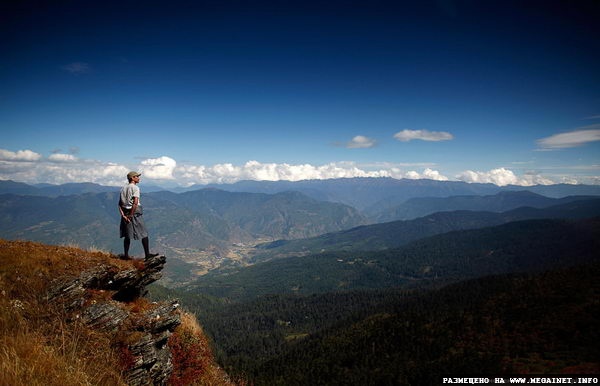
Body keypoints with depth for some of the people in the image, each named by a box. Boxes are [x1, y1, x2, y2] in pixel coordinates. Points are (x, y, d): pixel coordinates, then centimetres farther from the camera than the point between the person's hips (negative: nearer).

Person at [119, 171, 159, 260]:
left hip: (126, 213, 7)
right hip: (135, 213, -7)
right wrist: (131, 215, -16)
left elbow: (120, 204, 8)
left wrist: (123, 215, 1)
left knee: (127, 236, 12)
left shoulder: (123, 188, 13)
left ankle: (126, 255, 13)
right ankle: (147, 254, 4)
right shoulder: (135, 188, -9)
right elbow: (135, 202, -20)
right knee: (144, 234, 2)